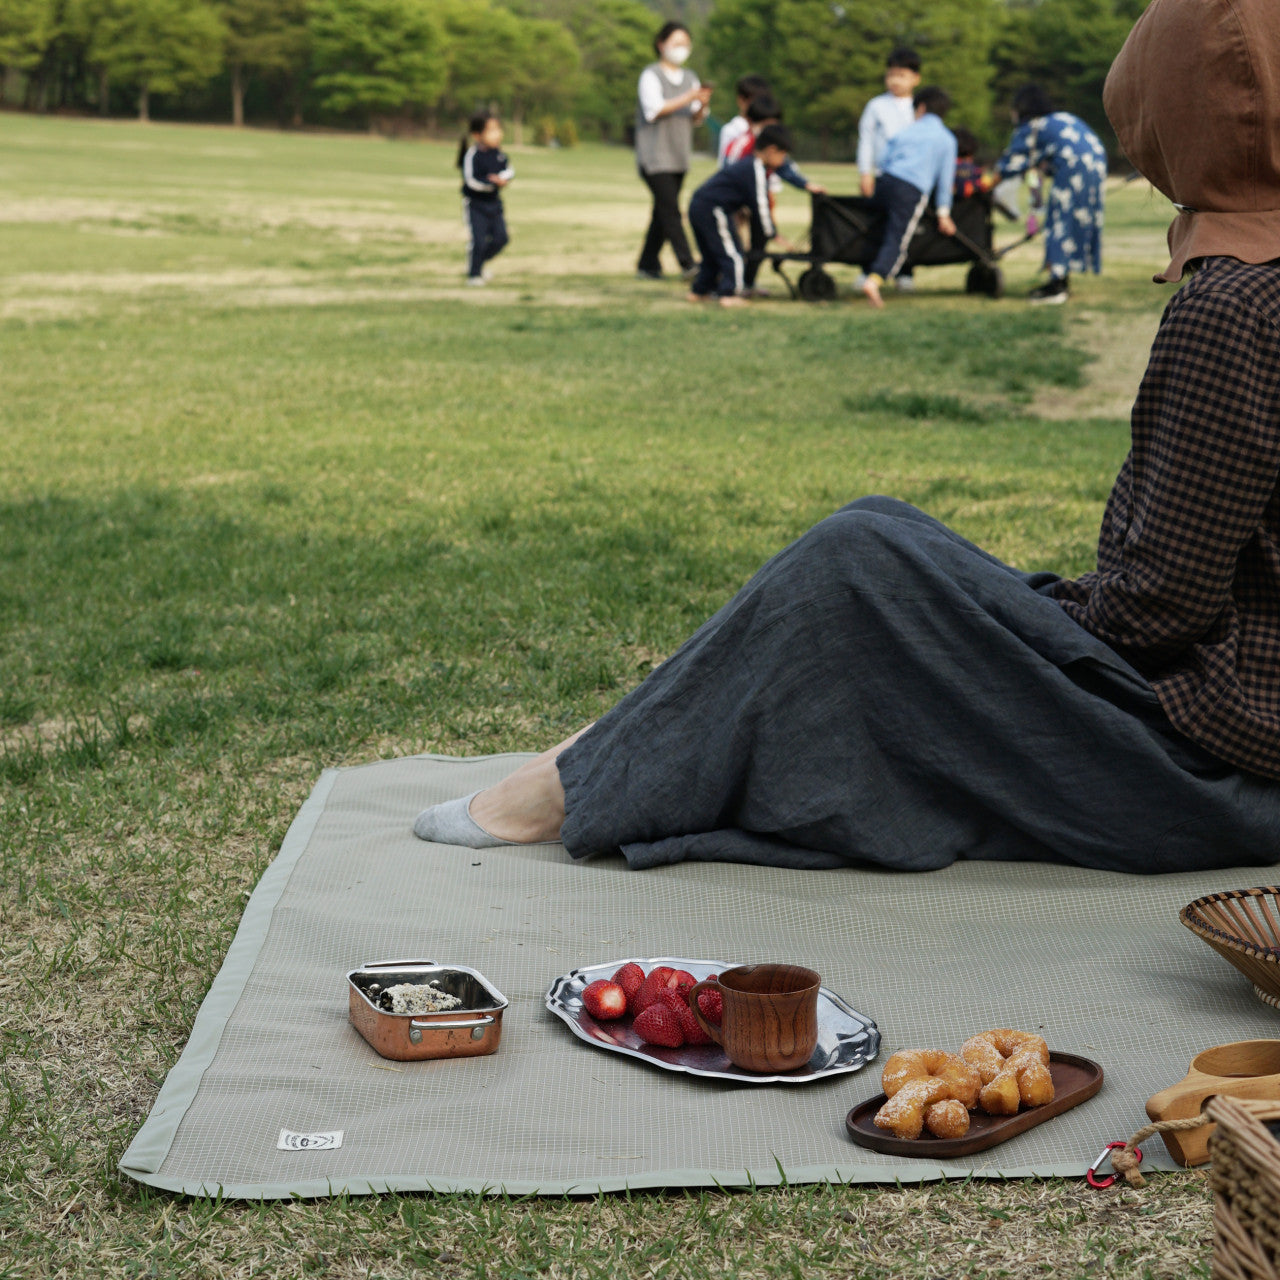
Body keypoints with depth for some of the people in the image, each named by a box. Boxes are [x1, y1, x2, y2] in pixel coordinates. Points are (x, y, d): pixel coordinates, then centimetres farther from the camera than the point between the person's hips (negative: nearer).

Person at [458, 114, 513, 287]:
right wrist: (492, 183, -29)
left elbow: (510, 170, 6)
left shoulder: (499, 153, 1)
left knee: (500, 238, 4)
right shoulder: (472, 155, -18)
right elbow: (471, 180, -23)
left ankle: (479, 262, 27)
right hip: (475, 203, -6)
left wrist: (501, 178, -16)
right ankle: (473, 274, 8)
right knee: (477, 239, -8)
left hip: (494, 202, 6)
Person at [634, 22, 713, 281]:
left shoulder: (690, 78, 16)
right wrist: (687, 99, -22)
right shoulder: (651, 75, -3)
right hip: (655, 157, -6)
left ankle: (647, 265, 10)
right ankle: (688, 264, -18)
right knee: (670, 210, -13)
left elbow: (694, 119, 12)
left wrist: (702, 105, -11)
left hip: (679, 157, 6)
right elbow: (654, 109, -15)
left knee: (662, 212, 4)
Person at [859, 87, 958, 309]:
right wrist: (943, 213, 16)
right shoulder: (947, 139, 15)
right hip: (912, 192, -3)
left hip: (885, 182, 3)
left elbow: (884, 160, 19)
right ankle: (874, 280, -32)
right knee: (897, 242, -11)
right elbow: (945, 178, 13)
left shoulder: (905, 132, 22)